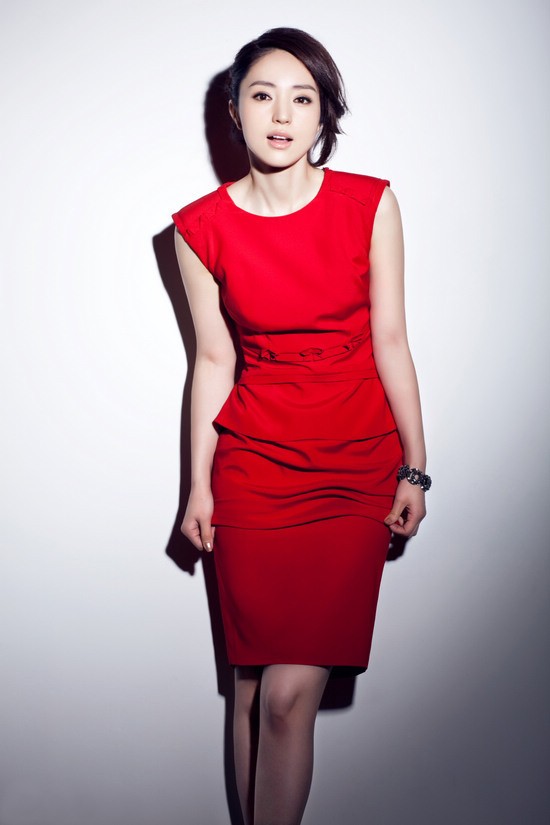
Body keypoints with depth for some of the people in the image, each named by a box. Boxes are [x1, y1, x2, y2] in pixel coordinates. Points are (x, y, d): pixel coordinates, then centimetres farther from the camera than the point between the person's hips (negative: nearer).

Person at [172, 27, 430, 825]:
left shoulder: (370, 204, -3)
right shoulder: (202, 227, -1)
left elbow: (390, 341, 1)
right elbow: (214, 361, 5)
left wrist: (415, 468, 2)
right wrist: (198, 485, 7)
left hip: (356, 466, -1)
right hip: (253, 466, 1)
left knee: (288, 693, -7)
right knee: (251, 685, 6)